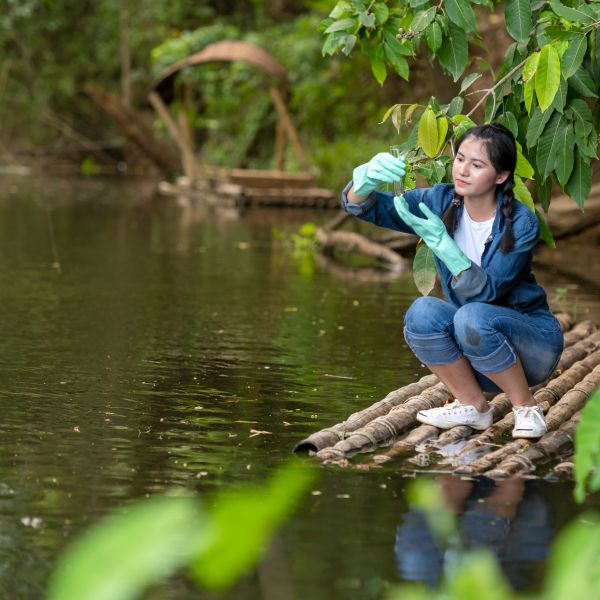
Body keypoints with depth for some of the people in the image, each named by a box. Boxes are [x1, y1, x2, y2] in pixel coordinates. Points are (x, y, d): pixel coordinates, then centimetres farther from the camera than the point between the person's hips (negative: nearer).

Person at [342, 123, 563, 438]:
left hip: (531, 343, -4)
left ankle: (526, 408, -12)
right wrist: (368, 178, -37)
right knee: (422, 312, -26)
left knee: (472, 316, -35)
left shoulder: (520, 223, -19)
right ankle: (472, 406, -4)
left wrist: (442, 243, -40)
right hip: (471, 345, 4)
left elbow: (484, 291, -27)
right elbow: (362, 207, -14)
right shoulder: (440, 202, -7)